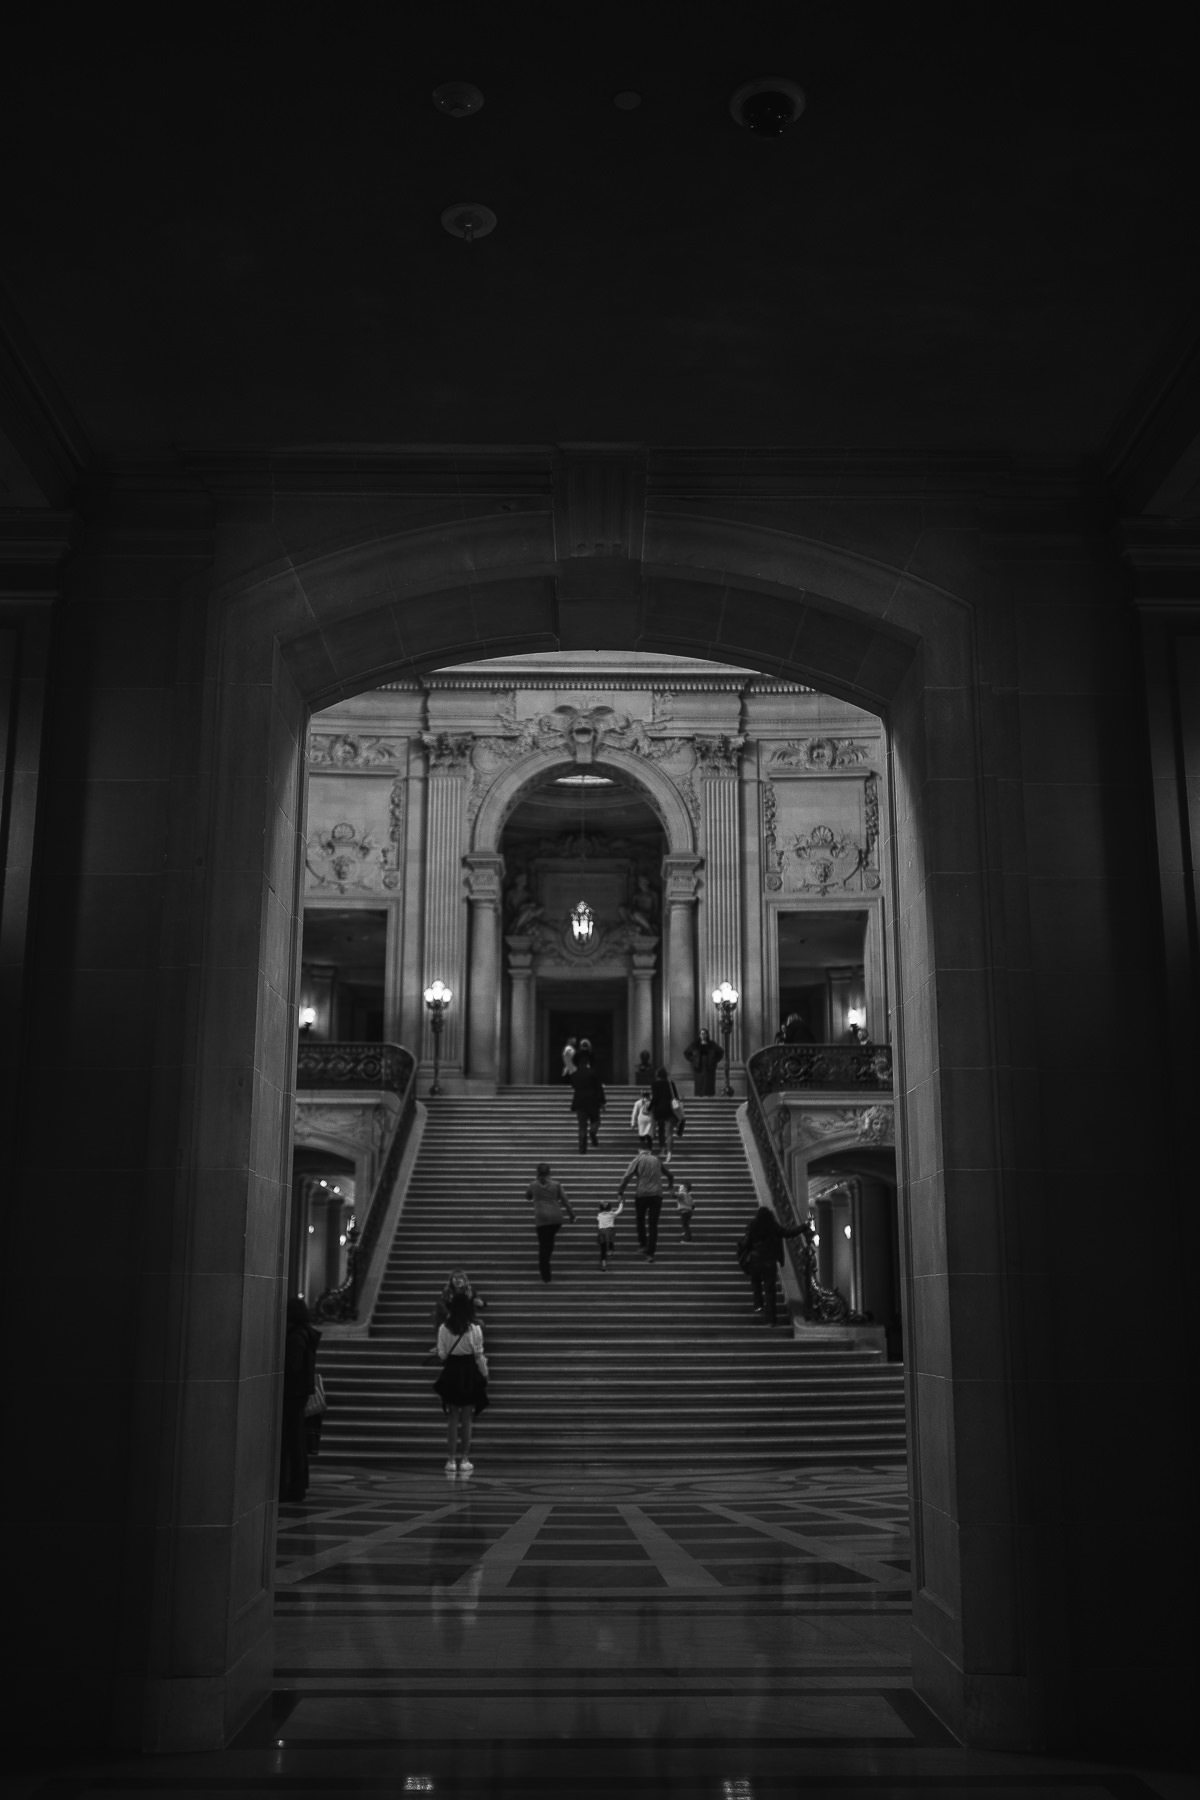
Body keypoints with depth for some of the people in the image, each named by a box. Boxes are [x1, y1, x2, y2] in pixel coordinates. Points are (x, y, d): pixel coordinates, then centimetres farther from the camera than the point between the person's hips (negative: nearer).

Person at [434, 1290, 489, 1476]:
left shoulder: (443, 1328, -7)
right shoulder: (474, 1328, -12)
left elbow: (442, 1354, -2)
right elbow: (479, 1355, -7)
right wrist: (485, 1375, 5)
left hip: (451, 1372, 1)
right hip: (469, 1373, -1)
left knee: (452, 1419, 11)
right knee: (467, 1419, 9)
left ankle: (451, 1460, 10)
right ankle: (464, 1459, 11)